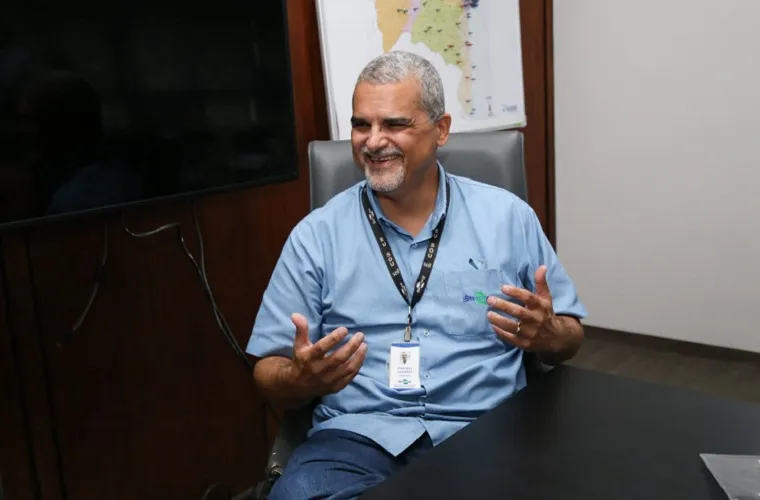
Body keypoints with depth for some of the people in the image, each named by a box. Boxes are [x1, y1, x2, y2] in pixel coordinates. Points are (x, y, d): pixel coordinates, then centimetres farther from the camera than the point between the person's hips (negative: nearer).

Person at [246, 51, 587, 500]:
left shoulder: (508, 216, 7)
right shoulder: (317, 234, 5)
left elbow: (569, 338, 12)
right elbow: (269, 375, 5)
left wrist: (546, 335, -11)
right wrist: (303, 378, -18)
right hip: (360, 434, 0)